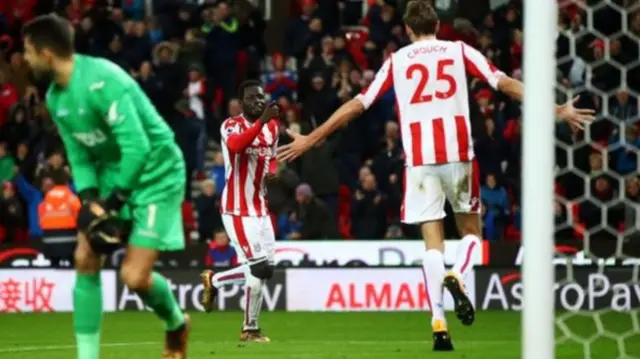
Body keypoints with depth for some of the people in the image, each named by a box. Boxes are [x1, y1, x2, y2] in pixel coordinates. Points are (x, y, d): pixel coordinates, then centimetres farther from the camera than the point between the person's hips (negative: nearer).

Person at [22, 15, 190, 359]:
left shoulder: (102, 81, -27)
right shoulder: (55, 97, 0)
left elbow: (138, 147, -29)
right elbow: (79, 155, 6)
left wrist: (112, 205, -23)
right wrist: (90, 202, -11)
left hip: (156, 173, -8)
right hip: (113, 174, 8)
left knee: (134, 277, -13)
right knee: (84, 259, -4)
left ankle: (176, 323, 19)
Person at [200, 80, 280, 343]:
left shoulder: (272, 127, 10)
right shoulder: (232, 126, -12)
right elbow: (236, 146, -35)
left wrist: (272, 171, 2)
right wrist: (261, 121, -48)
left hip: (260, 209, 8)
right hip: (237, 210, -8)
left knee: (265, 270, 10)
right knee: (259, 268, -10)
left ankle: (213, 280, 31)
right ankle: (250, 329, 6)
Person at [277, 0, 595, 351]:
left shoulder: (397, 61, 13)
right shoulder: (459, 50, 11)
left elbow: (356, 105, 12)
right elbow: (505, 84, 4)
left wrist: (310, 139, 19)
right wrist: (556, 110, 6)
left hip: (419, 158, 1)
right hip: (458, 152, -1)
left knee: (432, 240, 3)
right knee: (470, 230, 16)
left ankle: (438, 323, -10)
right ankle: (455, 276, -17)